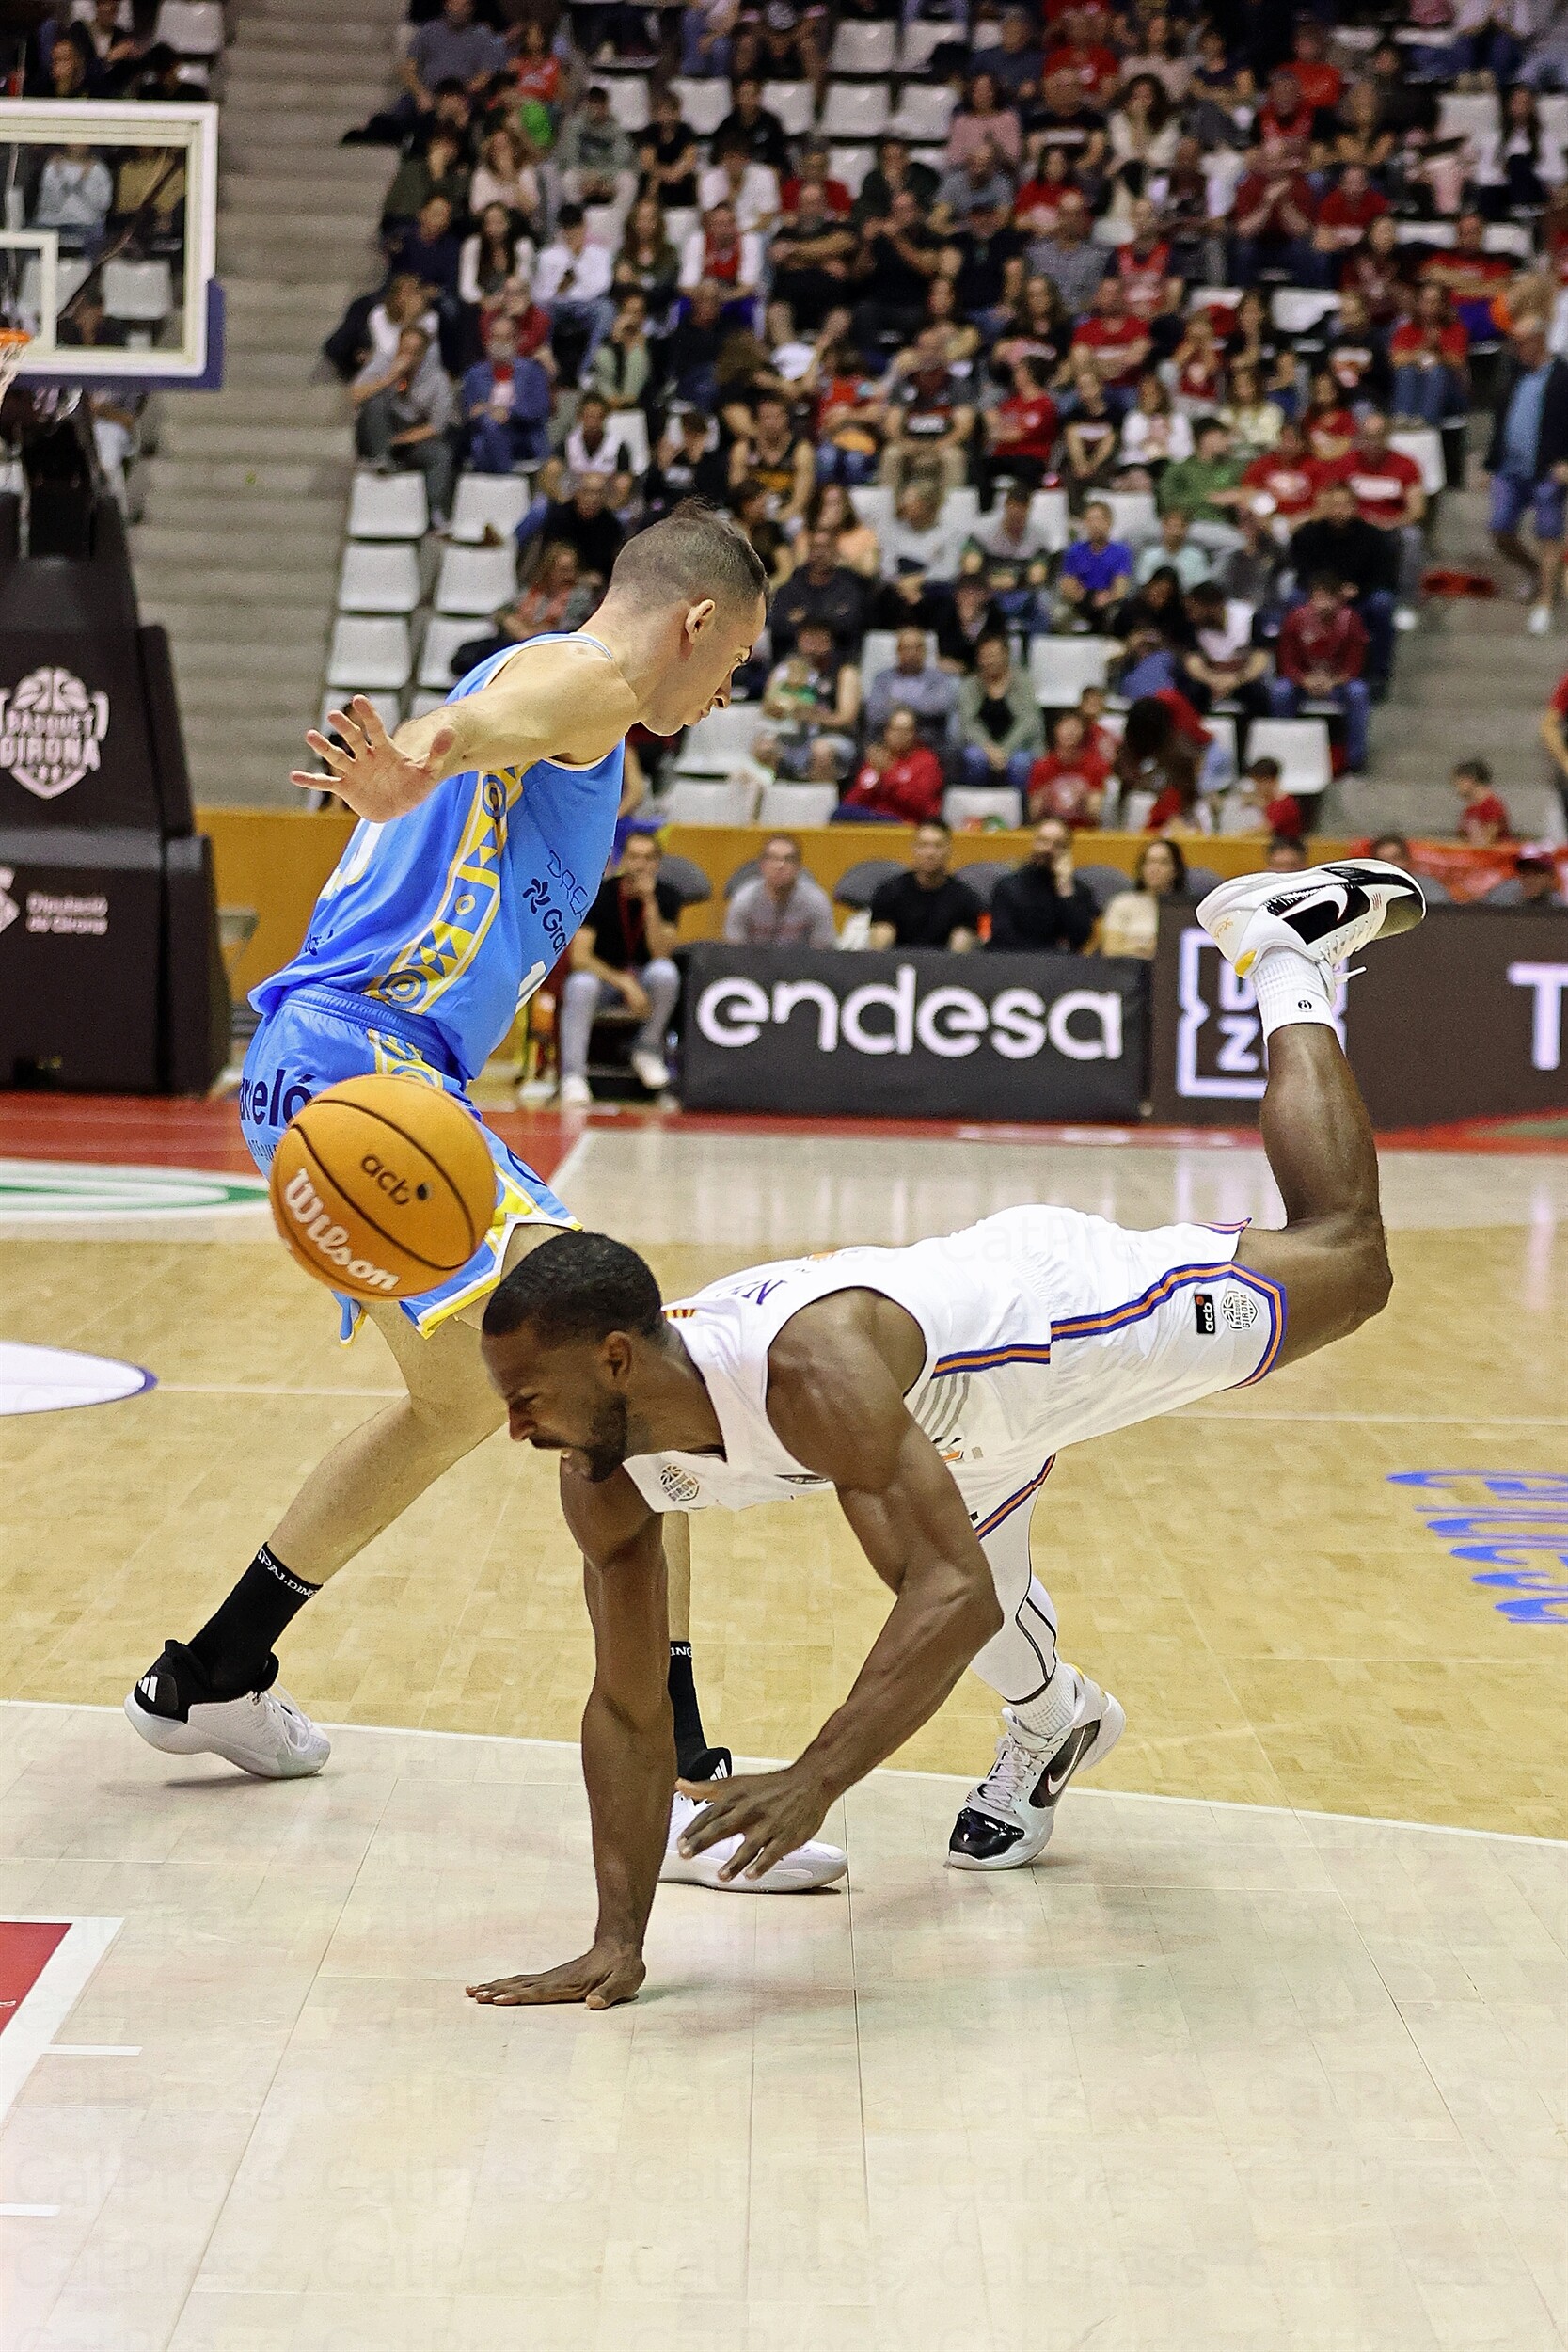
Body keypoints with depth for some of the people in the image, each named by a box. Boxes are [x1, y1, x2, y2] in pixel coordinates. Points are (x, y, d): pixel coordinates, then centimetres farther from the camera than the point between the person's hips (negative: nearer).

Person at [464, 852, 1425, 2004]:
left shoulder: (810, 1370, -48)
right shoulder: (605, 1474, -27)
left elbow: (958, 1595, -52)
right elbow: (629, 1707, -19)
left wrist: (816, 1780, -62)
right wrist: (618, 1938, -26)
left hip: (1063, 1298, -5)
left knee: (1344, 1259, 19)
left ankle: (1289, 963, 38)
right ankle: (1053, 1723, 59)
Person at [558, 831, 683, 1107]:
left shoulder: (667, 897, -6)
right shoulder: (599, 895, -13)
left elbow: (660, 954, -19)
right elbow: (580, 956, -21)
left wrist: (649, 901, -28)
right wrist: (625, 984, -33)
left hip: (642, 976, 2)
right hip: (601, 972, -2)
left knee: (665, 972, -33)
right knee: (581, 985, -37)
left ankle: (648, 1051, -11)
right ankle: (573, 1076, -33)